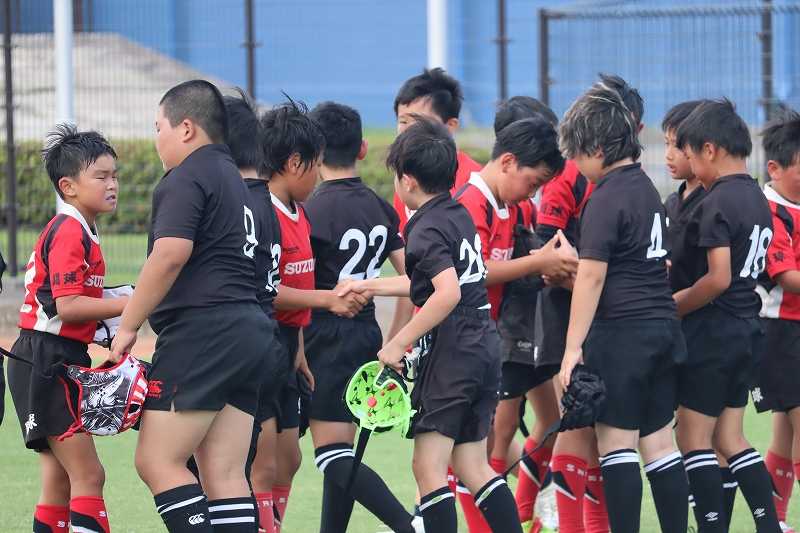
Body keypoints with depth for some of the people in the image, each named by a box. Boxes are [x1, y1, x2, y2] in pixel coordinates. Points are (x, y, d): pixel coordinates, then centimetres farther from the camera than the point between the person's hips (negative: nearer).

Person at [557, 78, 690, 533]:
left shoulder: (607, 197, -12)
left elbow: (592, 276, -17)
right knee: (660, 442, 10)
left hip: (622, 330, -8)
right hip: (663, 326, 8)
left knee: (617, 443, -3)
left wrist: (574, 346, -17)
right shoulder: (646, 188, 13)